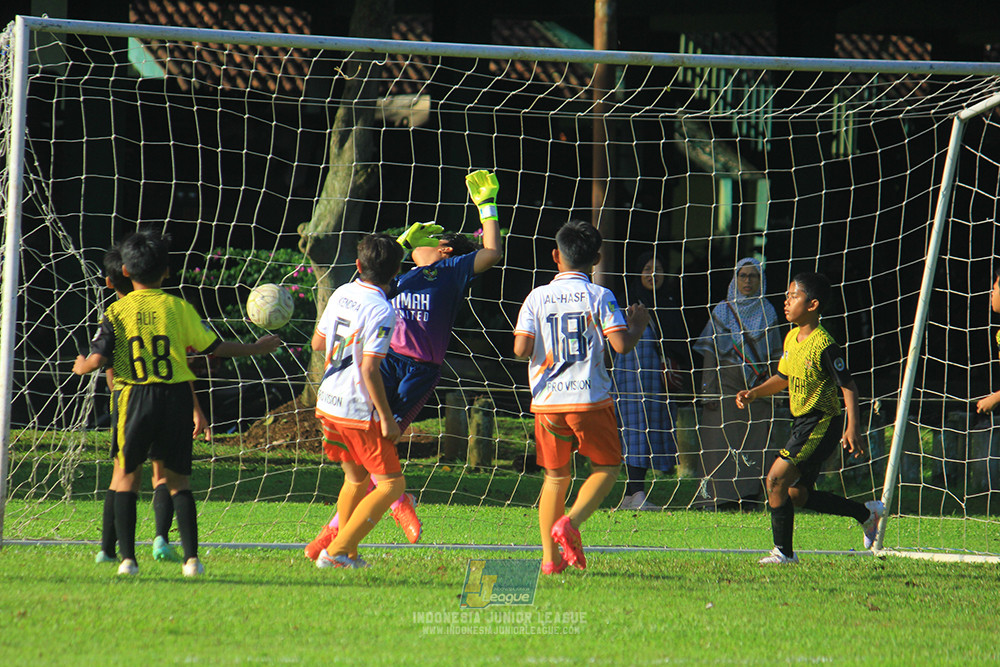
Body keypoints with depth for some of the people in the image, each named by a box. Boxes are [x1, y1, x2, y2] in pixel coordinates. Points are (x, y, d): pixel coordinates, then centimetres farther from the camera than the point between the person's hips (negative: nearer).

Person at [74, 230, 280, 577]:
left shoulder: (117, 311, -1)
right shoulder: (179, 308, 2)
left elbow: (97, 359, -6)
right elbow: (214, 347, 7)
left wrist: (81, 366, 18)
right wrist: (256, 349, 21)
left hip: (133, 399, -1)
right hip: (175, 398, 1)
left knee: (127, 476, 11)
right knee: (177, 479, 9)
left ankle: (127, 558, 2)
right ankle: (191, 557, -1)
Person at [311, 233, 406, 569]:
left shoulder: (341, 294, 4)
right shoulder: (381, 311, -18)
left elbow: (318, 343, 15)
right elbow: (369, 369, -21)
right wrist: (387, 418, -15)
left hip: (328, 403, 8)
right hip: (360, 411, -8)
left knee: (356, 479, 22)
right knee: (391, 484, 0)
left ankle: (348, 555, 23)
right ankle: (337, 552, -8)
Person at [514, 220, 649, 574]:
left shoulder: (537, 297, 3)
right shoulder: (599, 296, -4)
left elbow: (521, 349, -5)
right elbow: (622, 344, -11)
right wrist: (638, 324, 10)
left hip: (547, 400, 3)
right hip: (589, 399, -3)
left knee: (555, 476, 14)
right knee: (606, 467, 12)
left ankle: (550, 557, 8)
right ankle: (570, 522, -12)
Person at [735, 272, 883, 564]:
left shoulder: (824, 345, -18)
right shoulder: (792, 338, 8)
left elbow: (848, 386, -17)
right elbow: (782, 378, 21)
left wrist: (852, 428, -25)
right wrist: (753, 393, 6)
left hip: (822, 423, -9)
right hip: (803, 422, 9)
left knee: (777, 479, -15)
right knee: (797, 494, 12)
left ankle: (783, 551, -6)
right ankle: (867, 513, 25)